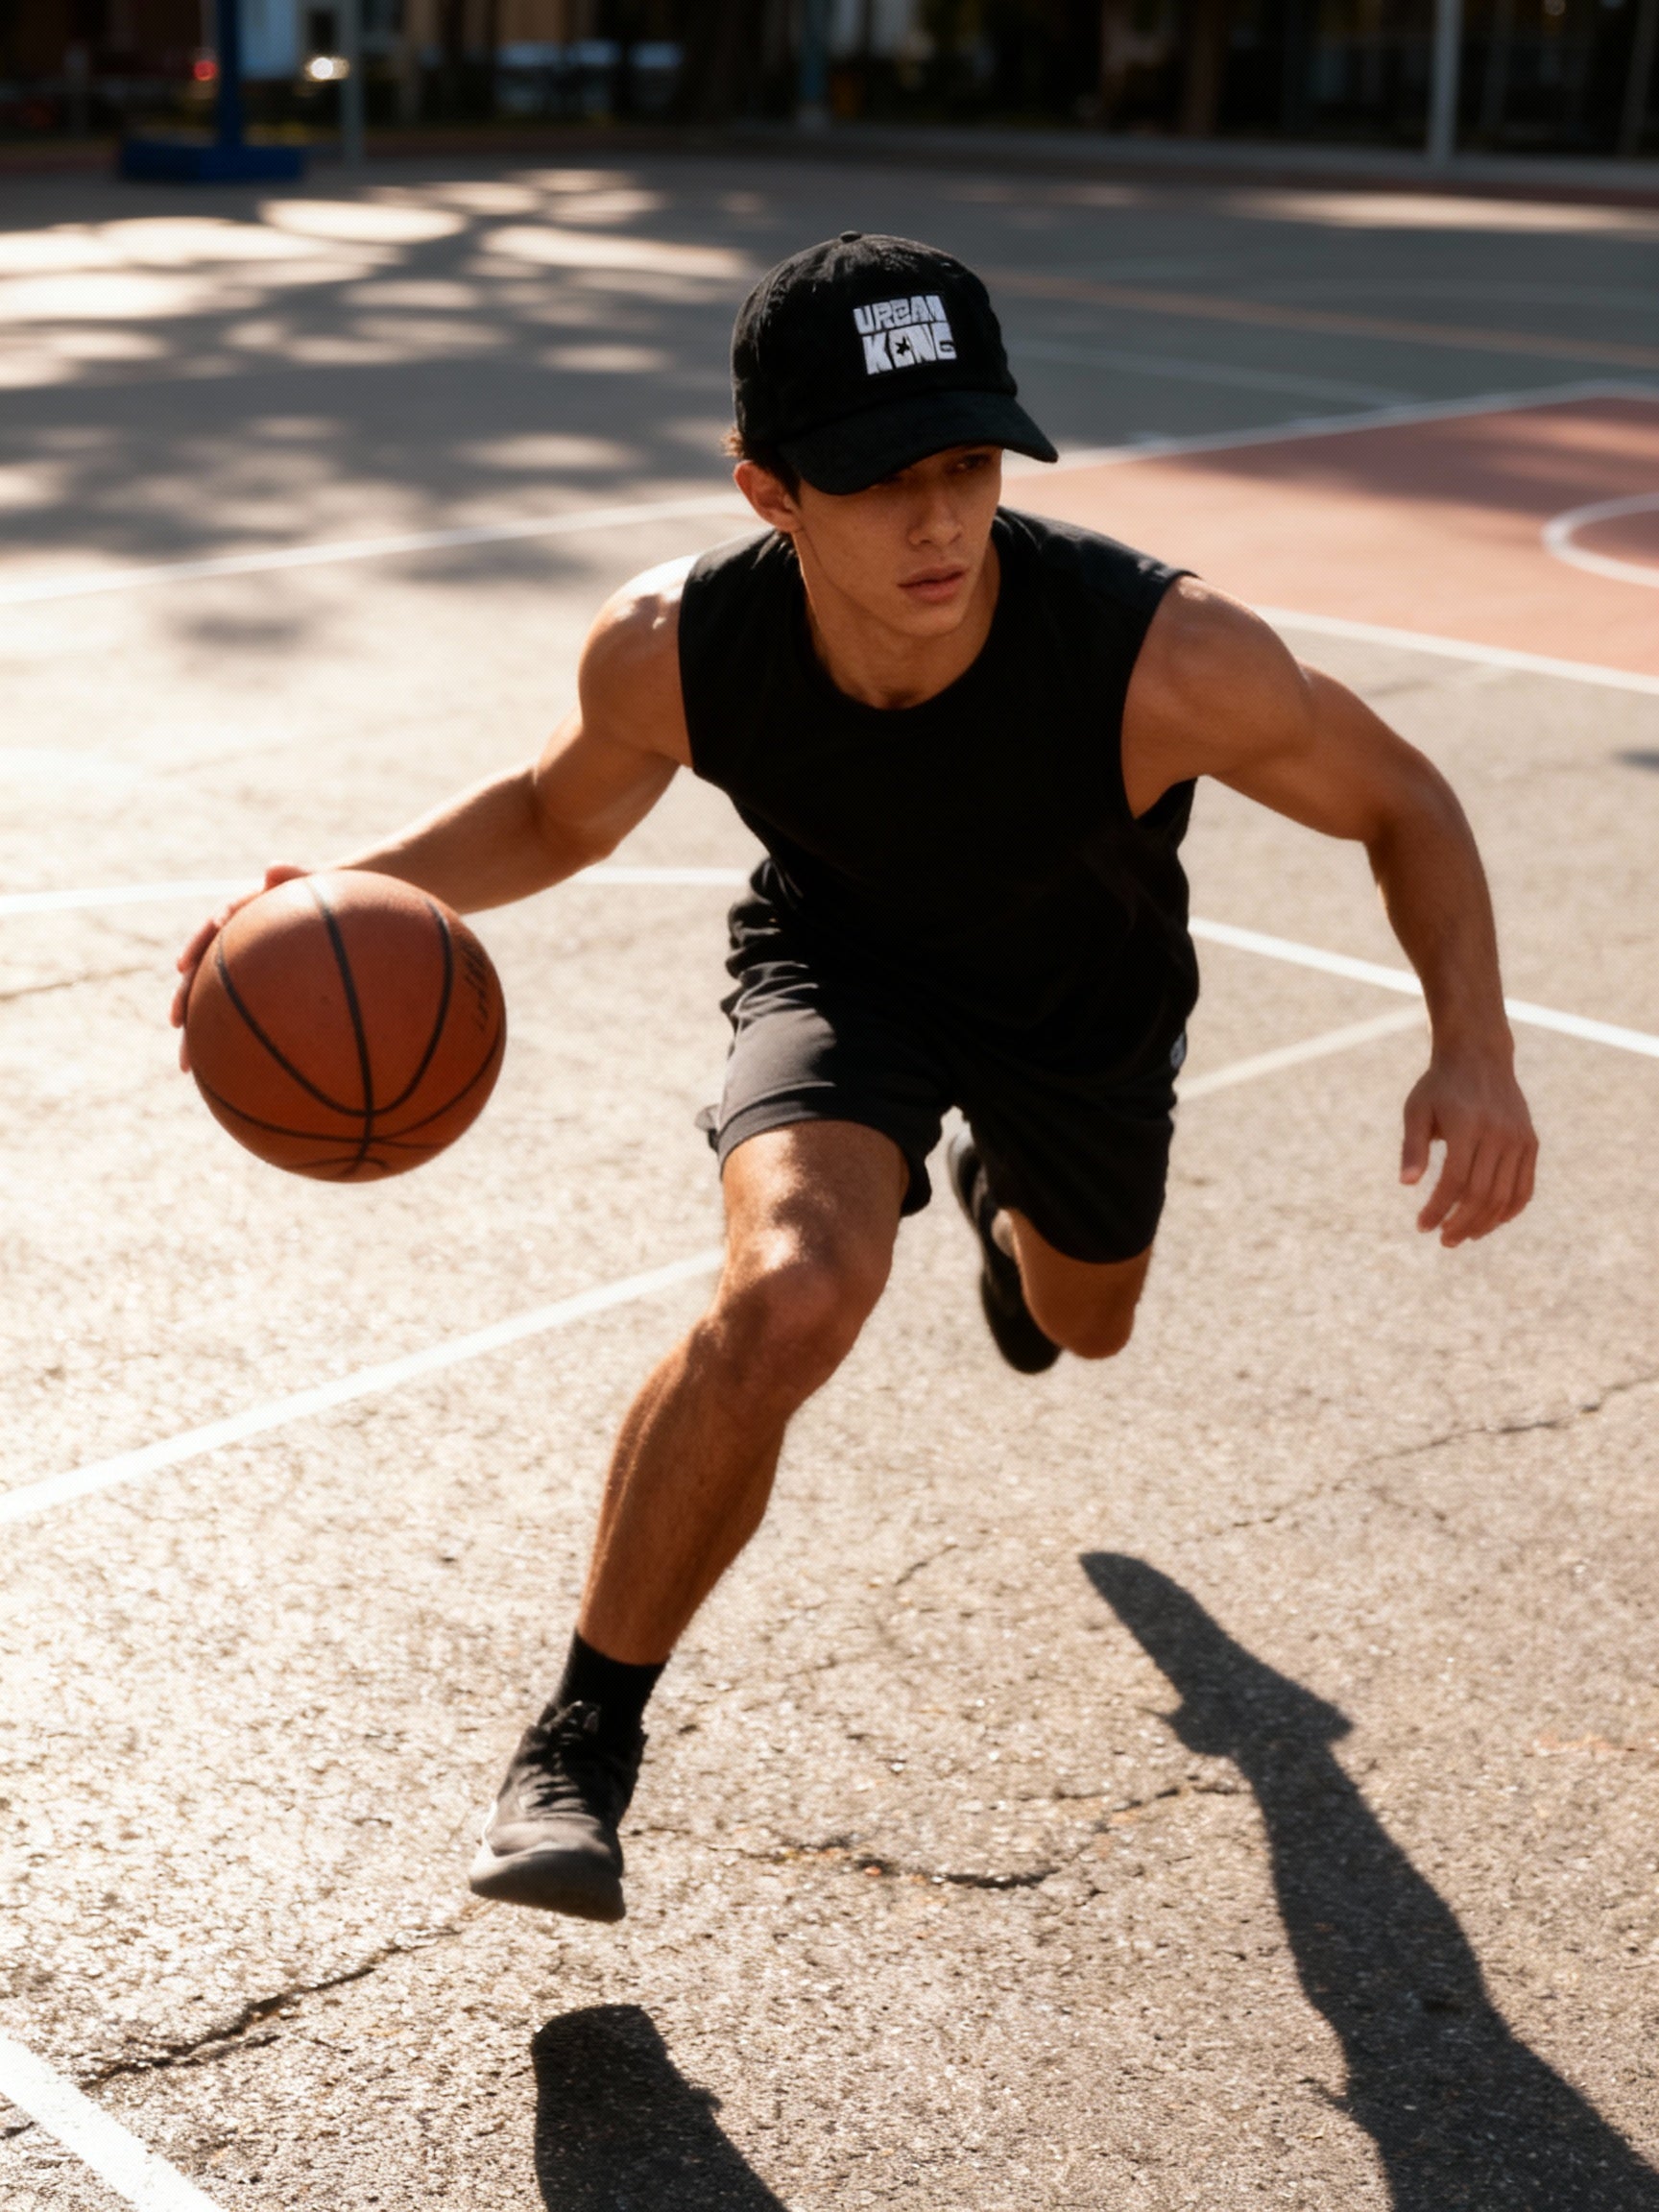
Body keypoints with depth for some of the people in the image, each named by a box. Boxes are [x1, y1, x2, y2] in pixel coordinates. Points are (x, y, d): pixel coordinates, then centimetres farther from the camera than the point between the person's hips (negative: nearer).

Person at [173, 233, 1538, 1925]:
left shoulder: (1164, 659, -40)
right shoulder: (671, 649, -33)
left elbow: (1400, 802, -22)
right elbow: (561, 810, -10)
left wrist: (1474, 1051, -38)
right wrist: (353, 891, -29)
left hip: (1087, 998, 2)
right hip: (844, 958, -1)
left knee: (1082, 1324, 27)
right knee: (791, 1294, -31)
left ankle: (995, 1190, 68)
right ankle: (583, 1740, -10)